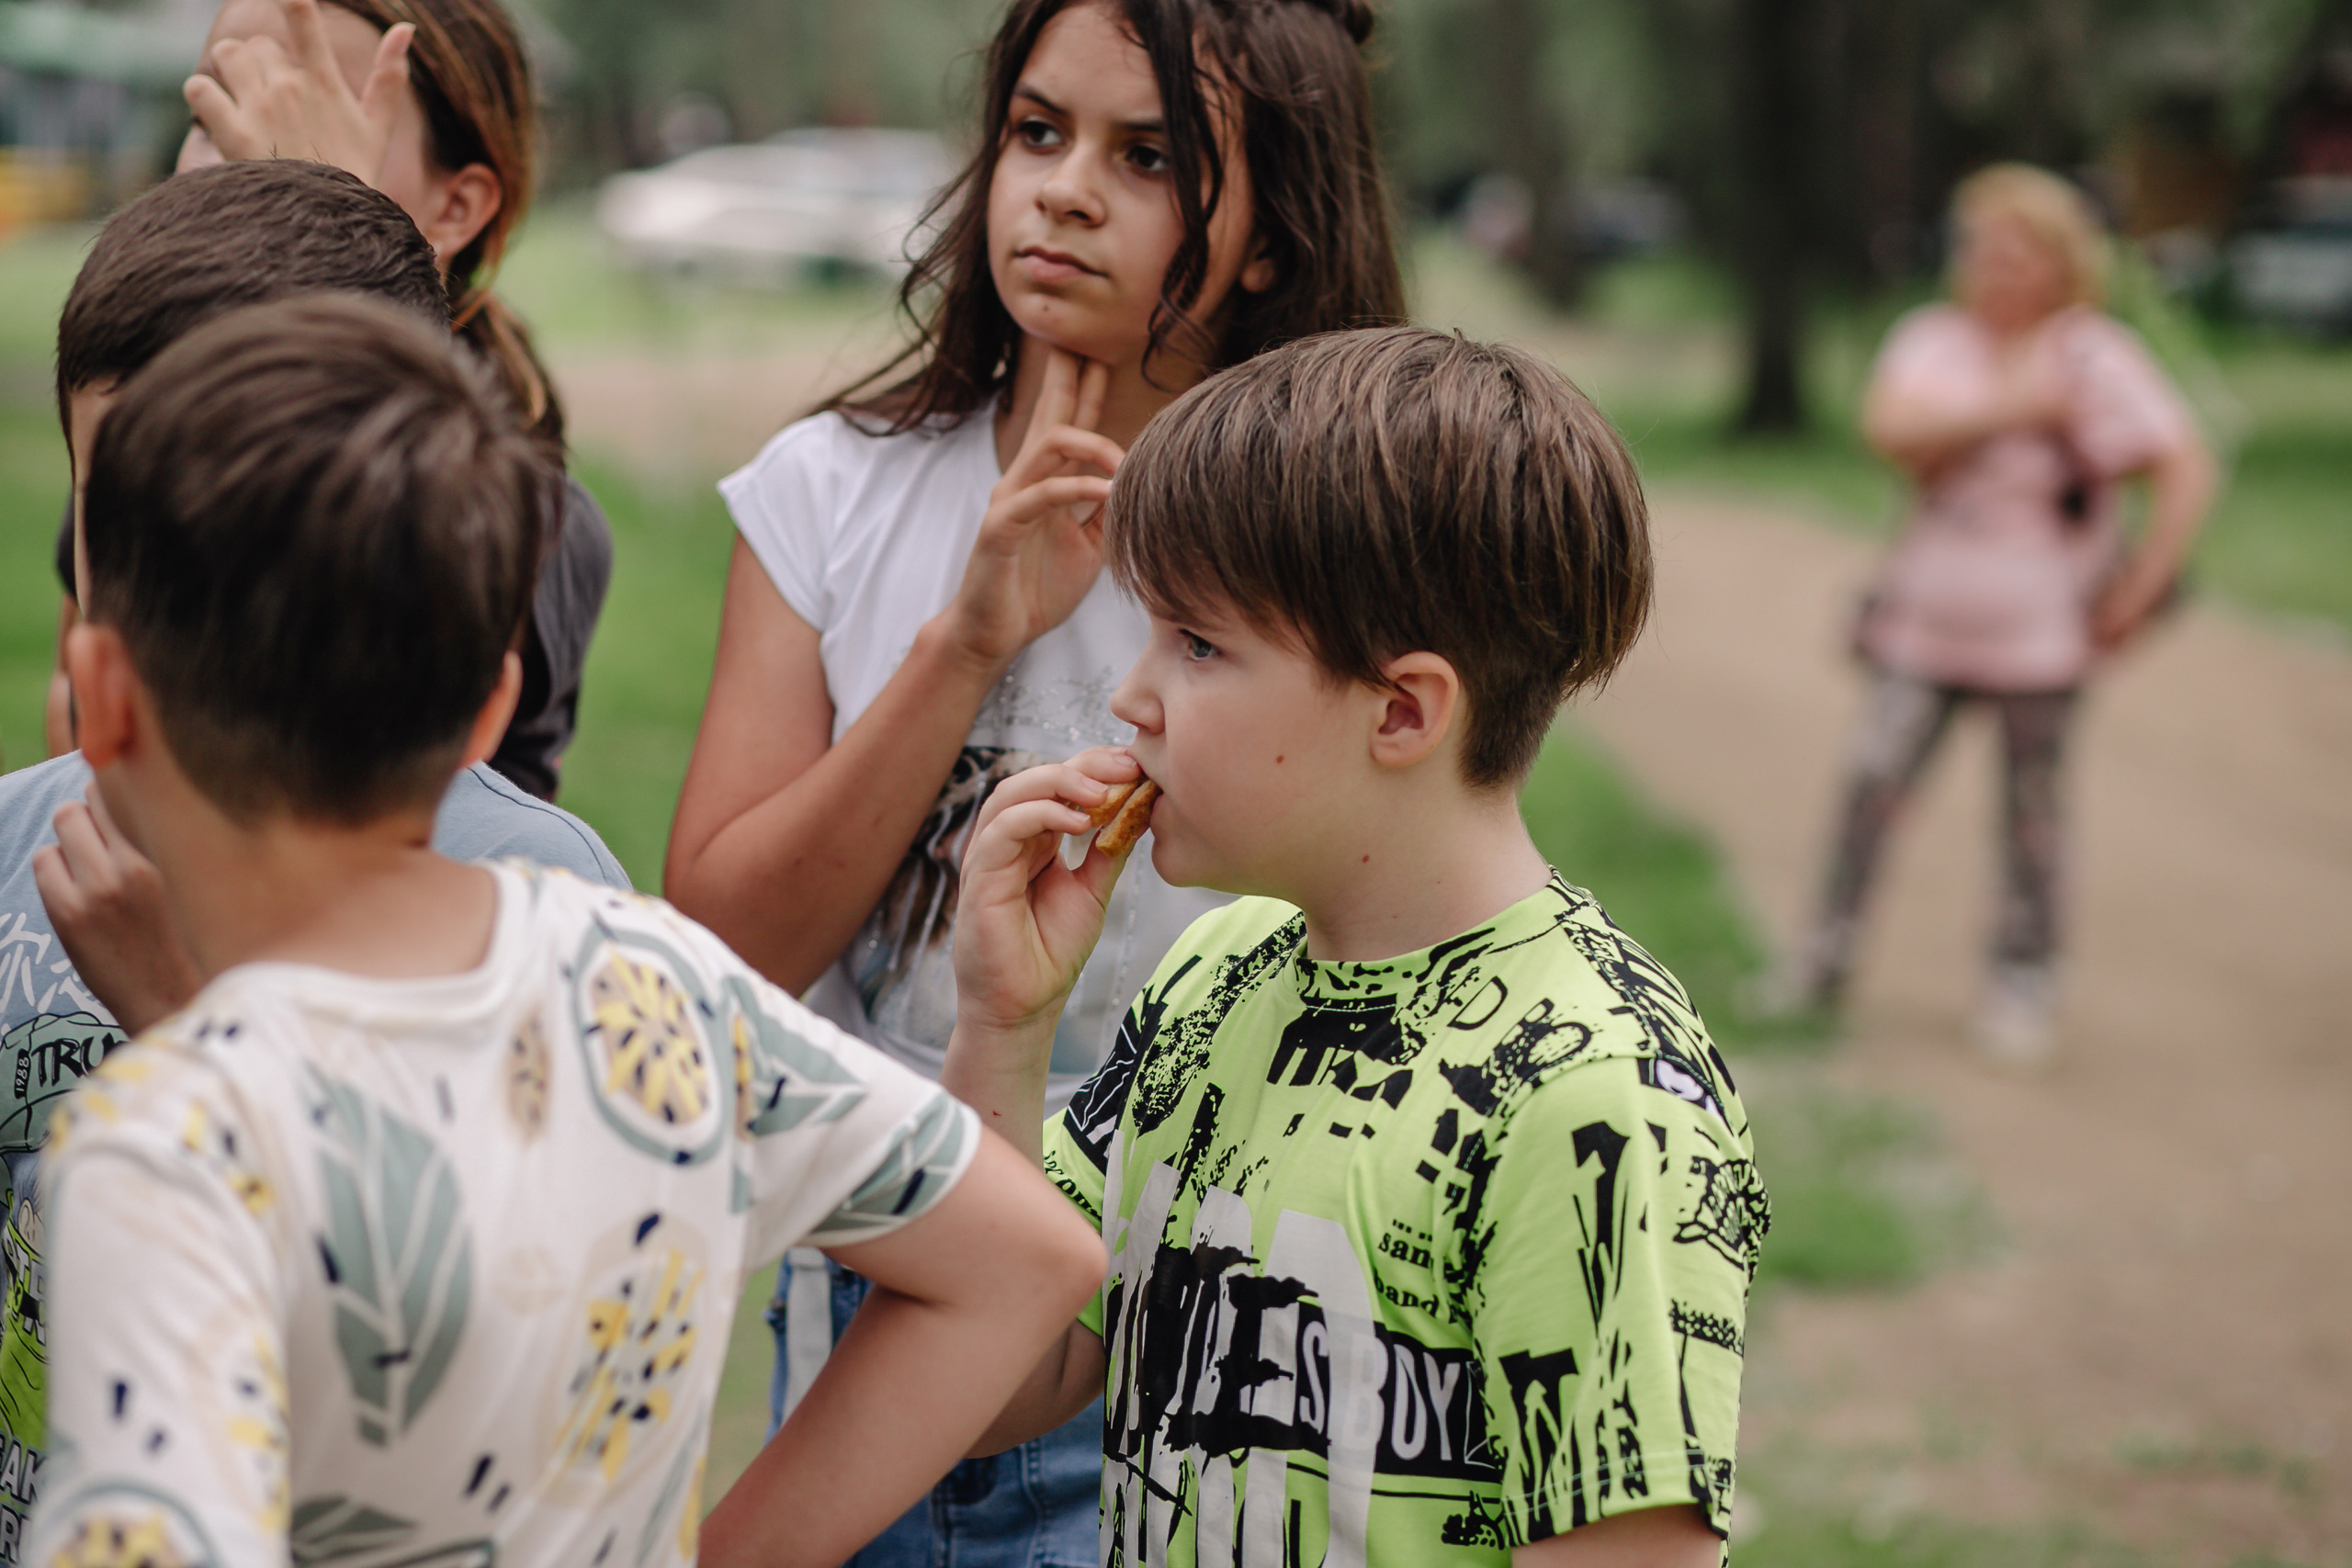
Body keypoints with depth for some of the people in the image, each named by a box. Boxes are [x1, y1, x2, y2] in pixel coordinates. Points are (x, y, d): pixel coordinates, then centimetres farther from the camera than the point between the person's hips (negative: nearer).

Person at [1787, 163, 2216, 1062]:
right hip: (1926, 618, 2)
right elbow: (1890, 429, -16)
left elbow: (2186, 471, -8)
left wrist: (2137, 591, -10)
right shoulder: (1933, 341, 3)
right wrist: (2008, 408, -21)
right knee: (1873, 785, -4)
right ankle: (1822, 967, 7)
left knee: (2032, 811, 6)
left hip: (2040, 633, -2)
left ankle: (2022, 987, 19)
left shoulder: (2097, 359, -5)